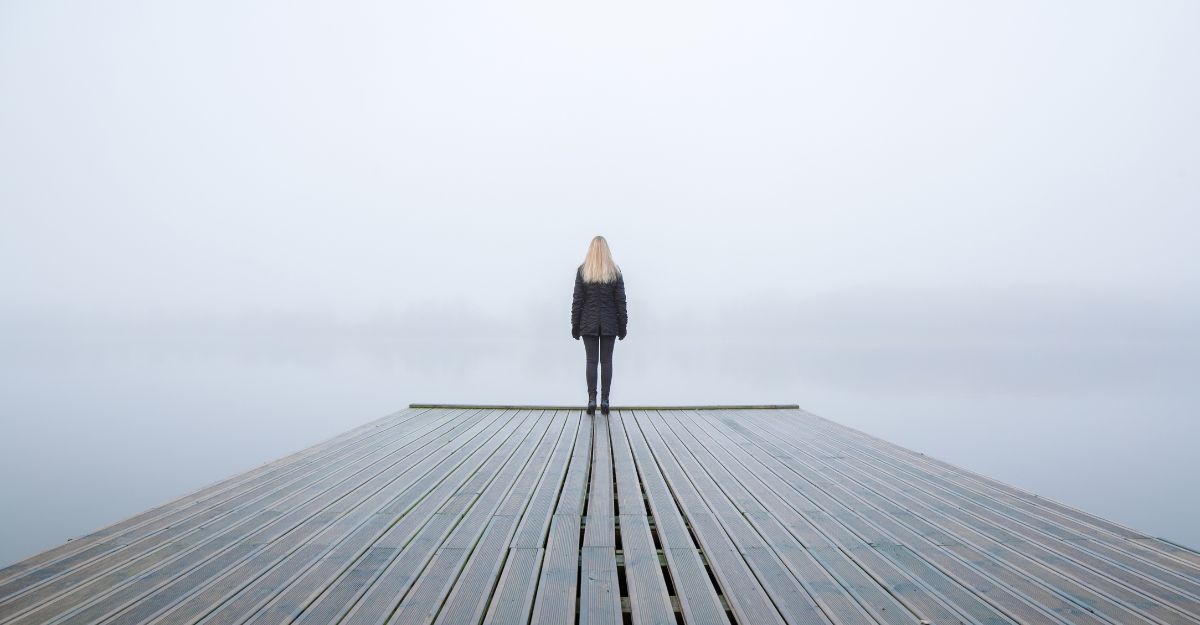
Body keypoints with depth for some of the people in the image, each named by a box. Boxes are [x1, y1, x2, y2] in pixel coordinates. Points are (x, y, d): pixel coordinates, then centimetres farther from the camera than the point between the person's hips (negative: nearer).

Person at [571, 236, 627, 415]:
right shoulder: (615, 272, 0)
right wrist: (622, 326, 6)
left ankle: (592, 400, -2)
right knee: (606, 361, 4)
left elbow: (577, 300, -2)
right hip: (609, 324, 0)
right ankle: (605, 400, 2)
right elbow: (621, 301, 0)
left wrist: (575, 325, 3)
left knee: (591, 361, 2)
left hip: (589, 323, 0)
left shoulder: (582, 271, -2)